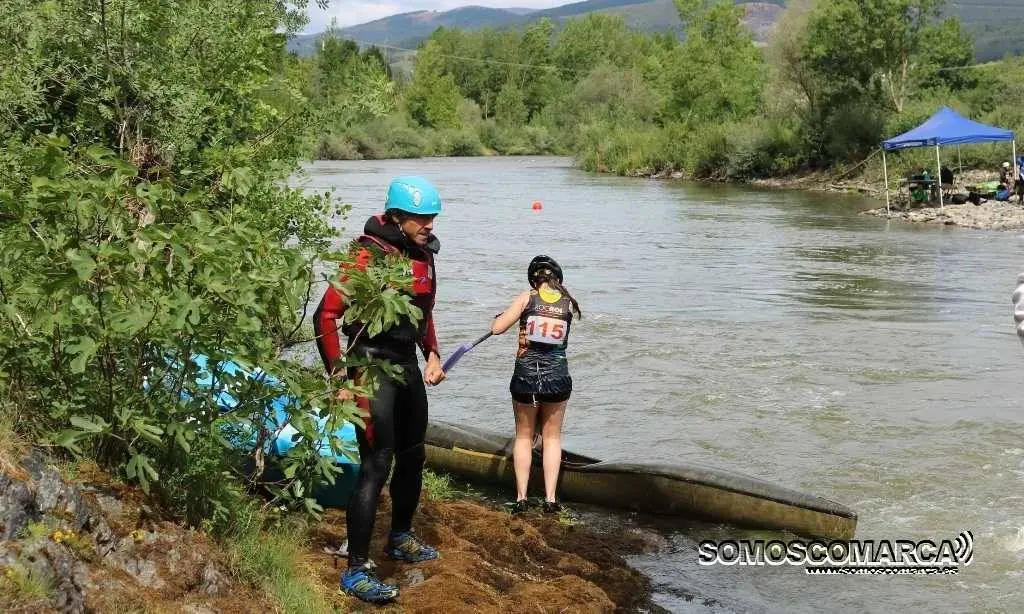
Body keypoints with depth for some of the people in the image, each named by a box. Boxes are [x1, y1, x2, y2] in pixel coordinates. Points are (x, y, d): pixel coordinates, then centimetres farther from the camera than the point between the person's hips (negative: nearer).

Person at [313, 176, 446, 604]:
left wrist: (432, 354, 12)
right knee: (377, 467, -11)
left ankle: (401, 539, 39)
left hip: (408, 367, 9)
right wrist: (341, 379, -19)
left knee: (413, 456, 19)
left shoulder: (422, 254, 7)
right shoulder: (368, 255, -18)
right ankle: (356, 571, -5)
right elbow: (326, 316, -19)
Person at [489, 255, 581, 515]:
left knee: (524, 437, 15)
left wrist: (504, 314, 15)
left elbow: (496, 328, -7)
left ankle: (521, 498, 12)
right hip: (557, 377, 1)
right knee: (552, 437, 16)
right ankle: (550, 499, 11)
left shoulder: (527, 298, -6)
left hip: (525, 377, -1)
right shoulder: (568, 303, 1)